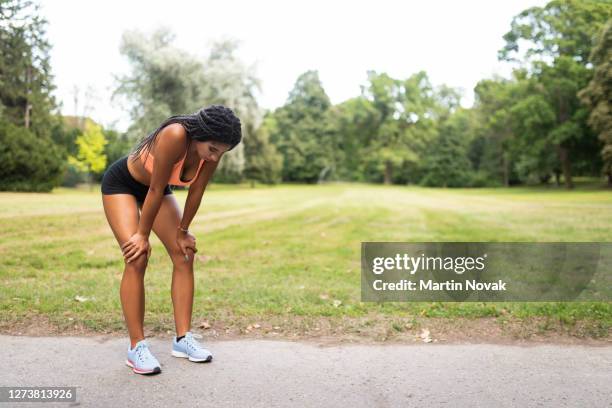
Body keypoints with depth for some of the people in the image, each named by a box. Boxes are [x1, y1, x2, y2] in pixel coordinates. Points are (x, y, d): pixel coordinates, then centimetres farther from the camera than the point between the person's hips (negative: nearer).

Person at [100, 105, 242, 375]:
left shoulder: (212, 151, -20)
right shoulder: (175, 136, -39)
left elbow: (196, 192, -9)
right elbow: (156, 189, -31)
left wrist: (182, 231, -2)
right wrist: (143, 234, -22)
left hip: (156, 188, 6)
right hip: (120, 183, -6)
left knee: (184, 256, -4)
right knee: (137, 260, -18)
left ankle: (182, 338, 3)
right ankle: (136, 347, -8)